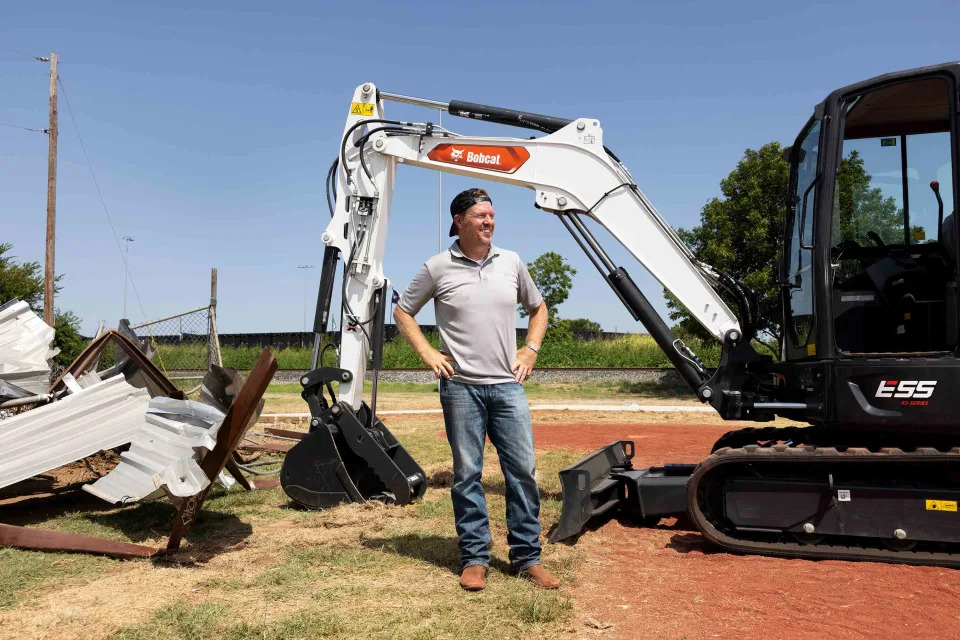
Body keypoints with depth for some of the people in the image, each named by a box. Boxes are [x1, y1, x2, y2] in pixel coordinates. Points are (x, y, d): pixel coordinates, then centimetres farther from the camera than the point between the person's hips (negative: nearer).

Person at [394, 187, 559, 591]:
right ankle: (474, 558, 15)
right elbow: (402, 312, 9)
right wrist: (428, 354, -1)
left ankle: (527, 557, 14)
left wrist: (531, 349, 9)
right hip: (461, 387, -2)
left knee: (522, 469, 2)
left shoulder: (511, 263, 8)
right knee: (467, 474, 4)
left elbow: (538, 308, 22)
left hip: (507, 385, 3)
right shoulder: (438, 268, -1)